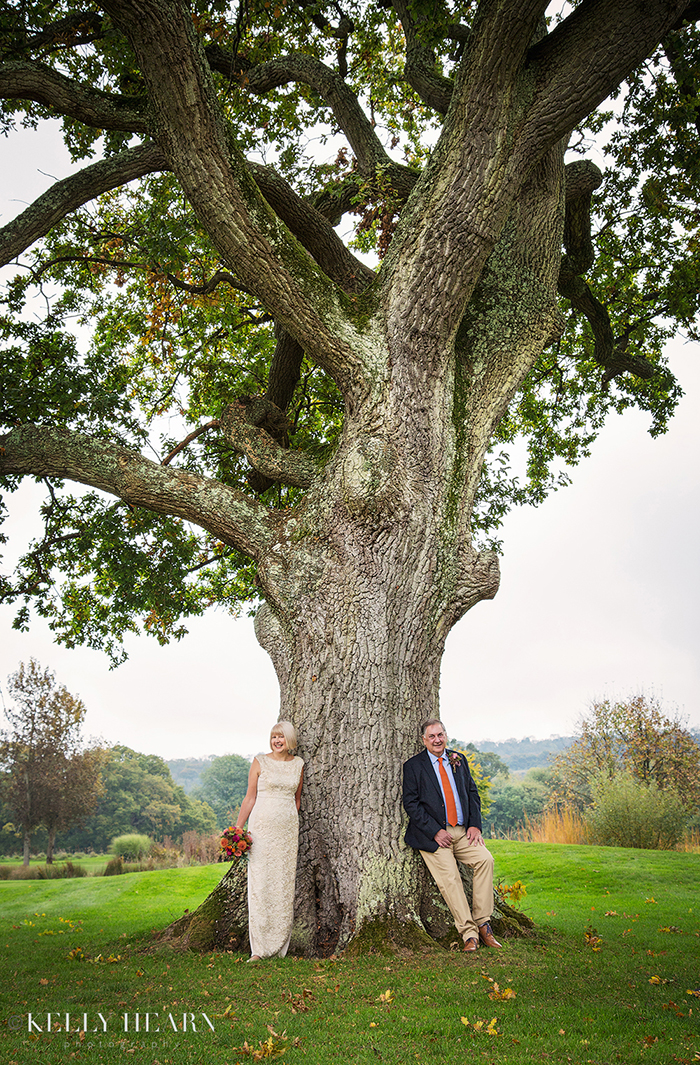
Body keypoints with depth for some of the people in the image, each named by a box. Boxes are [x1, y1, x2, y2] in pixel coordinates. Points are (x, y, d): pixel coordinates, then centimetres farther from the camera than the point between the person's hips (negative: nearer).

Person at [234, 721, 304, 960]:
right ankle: (258, 948, 1)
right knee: (260, 882, -5)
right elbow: (250, 798, 1)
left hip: (288, 828, 3)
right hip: (262, 826, -3)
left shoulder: (298, 764, 8)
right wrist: (237, 827, -3)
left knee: (284, 884, 4)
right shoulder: (260, 762, 0)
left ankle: (280, 947, 13)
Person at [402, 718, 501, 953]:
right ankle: (469, 933, -11)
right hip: (433, 835, -4)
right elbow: (411, 804, -5)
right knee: (449, 877, -21)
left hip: (463, 832, 4)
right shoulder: (413, 766, 0)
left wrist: (475, 825, -1)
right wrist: (435, 832, -12)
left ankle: (482, 923, -8)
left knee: (485, 859, -19)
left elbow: (472, 794, 14)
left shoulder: (459, 760, 13)